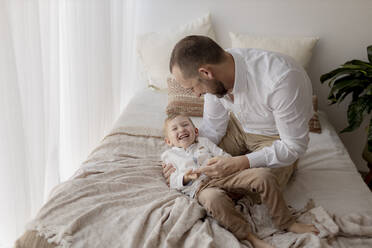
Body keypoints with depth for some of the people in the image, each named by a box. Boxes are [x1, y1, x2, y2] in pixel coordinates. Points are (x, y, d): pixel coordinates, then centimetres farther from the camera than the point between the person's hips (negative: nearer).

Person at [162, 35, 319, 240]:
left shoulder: (281, 80, -41)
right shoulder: (215, 75, -20)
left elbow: (295, 146, -30)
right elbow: (212, 127, -3)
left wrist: (239, 163, -37)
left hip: (277, 138, -5)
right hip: (239, 125, 5)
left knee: (262, 179, -29)